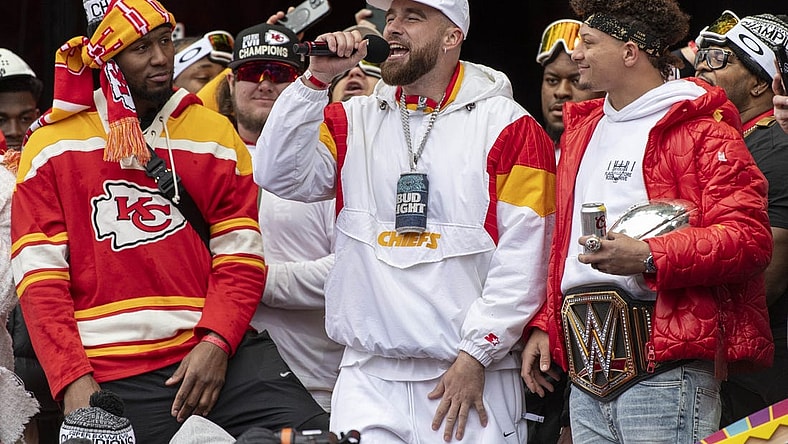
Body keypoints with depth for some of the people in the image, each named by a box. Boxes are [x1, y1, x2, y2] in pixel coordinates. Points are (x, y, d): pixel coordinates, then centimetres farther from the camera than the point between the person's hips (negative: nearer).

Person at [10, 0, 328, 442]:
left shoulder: (214, 133, 12)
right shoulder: (53, 147, 6)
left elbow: (240, 257, 7)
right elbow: (40, 276, 1)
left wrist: (216, 343, -10)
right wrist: (72, 380, -10)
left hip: (216, 351, 1)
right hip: (111, 371, -1)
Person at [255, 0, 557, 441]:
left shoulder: (507, 127, 1)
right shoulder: (354, 120, 14)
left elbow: (524, 256, -5)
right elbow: (279, 175, 0)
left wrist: (475, 354, -10)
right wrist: (317, 78, -6)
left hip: (472, 376, -3)